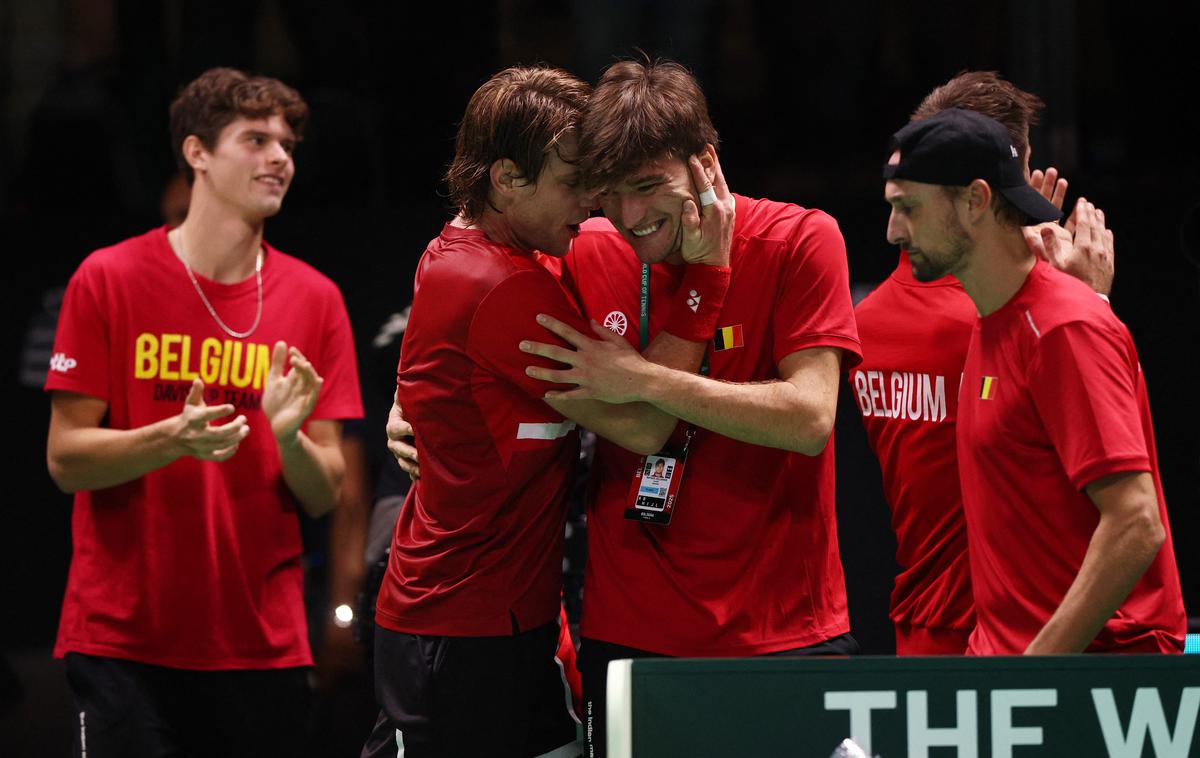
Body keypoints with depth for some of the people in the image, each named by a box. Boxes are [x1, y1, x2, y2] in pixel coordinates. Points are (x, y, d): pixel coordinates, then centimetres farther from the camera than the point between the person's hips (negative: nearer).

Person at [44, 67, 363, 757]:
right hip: (125, 642, -3)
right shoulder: (110, 280, -1)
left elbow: (326, 495, 6)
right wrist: (171, 439, -21)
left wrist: (289, 437, -16)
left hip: (265, 648, 3)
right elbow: (65, 459, -4)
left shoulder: (315, 299, 6)